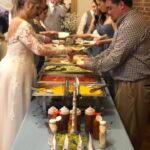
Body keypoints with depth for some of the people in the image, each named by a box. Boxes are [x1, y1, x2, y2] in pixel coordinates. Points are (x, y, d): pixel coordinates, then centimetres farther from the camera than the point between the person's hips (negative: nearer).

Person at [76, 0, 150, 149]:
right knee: (124, 126, 19)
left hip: (133, 85, -10)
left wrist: (91, 65, -9)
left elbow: (115, 58, -24)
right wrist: (91, 60, 5)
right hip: (127, 82, 10)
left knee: (129, 130, 5)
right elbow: (112, 50, 17)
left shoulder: (131, 25, -22)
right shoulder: (127, 22, 13)